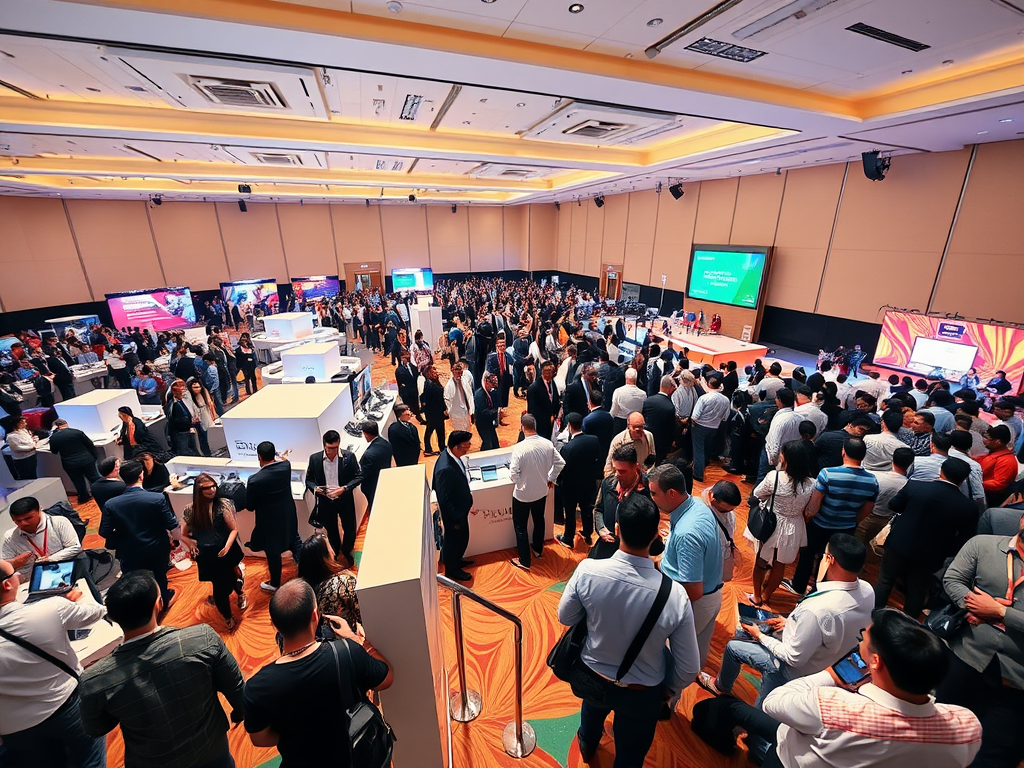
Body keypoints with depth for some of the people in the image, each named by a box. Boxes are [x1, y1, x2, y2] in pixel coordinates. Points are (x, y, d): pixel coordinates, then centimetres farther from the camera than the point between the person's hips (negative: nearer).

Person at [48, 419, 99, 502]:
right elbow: (90, 445, -3)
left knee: (78, 482, 13)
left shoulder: (53, 437, -5)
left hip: (70, 465, 1)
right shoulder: (77, 432, -8)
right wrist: (94, 457, 10)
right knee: (94, 478, 11)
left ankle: (84, 497, 22)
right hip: (86, 460, -1)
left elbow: (54, 451, 14)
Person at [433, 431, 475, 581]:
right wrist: (456, 519, -19)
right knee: (455, 539, 17)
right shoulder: (446, 469, -39)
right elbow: (444, 499, -29)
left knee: (461, 538, 28)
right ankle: (451, 569, 43)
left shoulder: (450, 454, -12)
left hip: (459, 508, 8)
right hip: (453, 512, -8)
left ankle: (455, 560, 54)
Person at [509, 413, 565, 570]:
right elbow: (560, 462, -3)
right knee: (539, 520, 27)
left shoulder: (520, 447, -28)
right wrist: (551, 478, 12)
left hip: (523, 494, -5)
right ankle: (538, 549, 48)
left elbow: (513, 475, -23)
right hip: (541, 491, 5)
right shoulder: (547, 444, -13)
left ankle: (524, 561, 25)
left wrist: (518, 479, 0)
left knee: (520, 526, 14)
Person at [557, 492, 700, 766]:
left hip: (591, 678, 2)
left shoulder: (587, 570, -31)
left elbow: (565, 617, -13)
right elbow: (689, 668, -17)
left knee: (593, 707, 36)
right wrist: (668, 691, 4)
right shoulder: (675, 594, -32)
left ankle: (587, 744, 68)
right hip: (641, 696, -2)